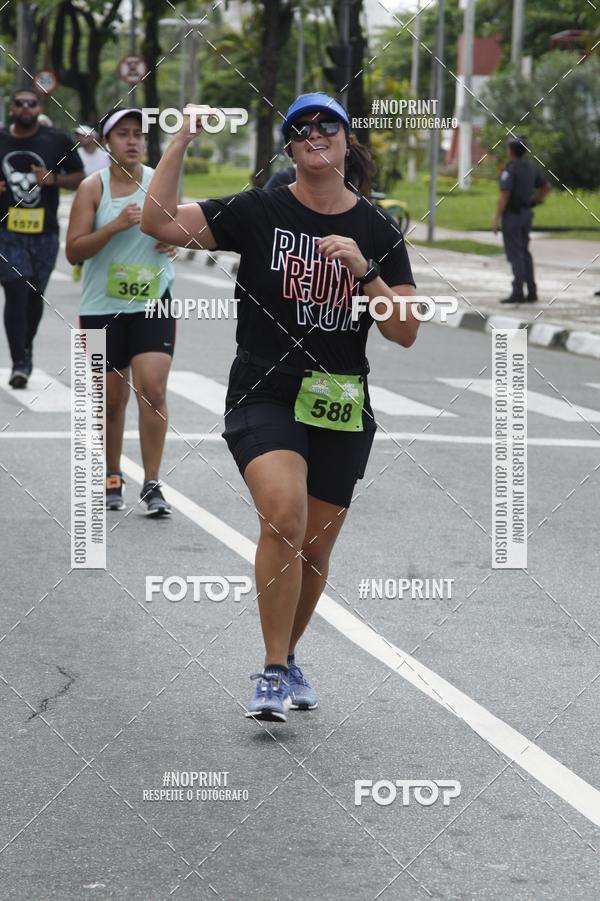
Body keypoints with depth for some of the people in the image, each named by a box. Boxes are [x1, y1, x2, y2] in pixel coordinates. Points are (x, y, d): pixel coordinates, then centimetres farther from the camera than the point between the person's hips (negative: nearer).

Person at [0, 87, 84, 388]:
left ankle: (26, 347, 36)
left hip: (44, 232, 1)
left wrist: (54, 179, -12)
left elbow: (80, 179, 6)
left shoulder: (57, 141, 1)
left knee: (35, 295, 12)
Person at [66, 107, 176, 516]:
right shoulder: (93, 187, -4)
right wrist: (116, 225, -22)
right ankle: (112, 477, 29)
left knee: (153, 390, -12)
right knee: (112, 398, 8)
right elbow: (74, 250, -10)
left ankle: (152, 485, -8)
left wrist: (175, 241, 0)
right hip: (103, 307, -1)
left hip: (154, 302, 1)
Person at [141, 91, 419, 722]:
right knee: (284, 511, -27)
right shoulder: (259, 213, -3)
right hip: (263, 393, -3)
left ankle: (287, 659, 38)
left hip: (342, 408, 3)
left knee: (314, 549, 11)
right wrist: (183, 138, -16)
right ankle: (274, 673, -17)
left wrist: (363, 270, -14)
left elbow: (405, 333, 0)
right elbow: (160, 222, -11)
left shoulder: (377, 232, 4)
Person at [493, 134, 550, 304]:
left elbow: (504, 196, -23)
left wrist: (496, 219, -19)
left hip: (511, 215, -8)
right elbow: (546, 187, 16)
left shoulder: (509, 170, -17)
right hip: (525, 214, 8)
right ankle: (531, 292, 9)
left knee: (515, 255, -6)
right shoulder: (530, 167, 8)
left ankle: (517, 293, -8)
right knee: (524, 254, 12)